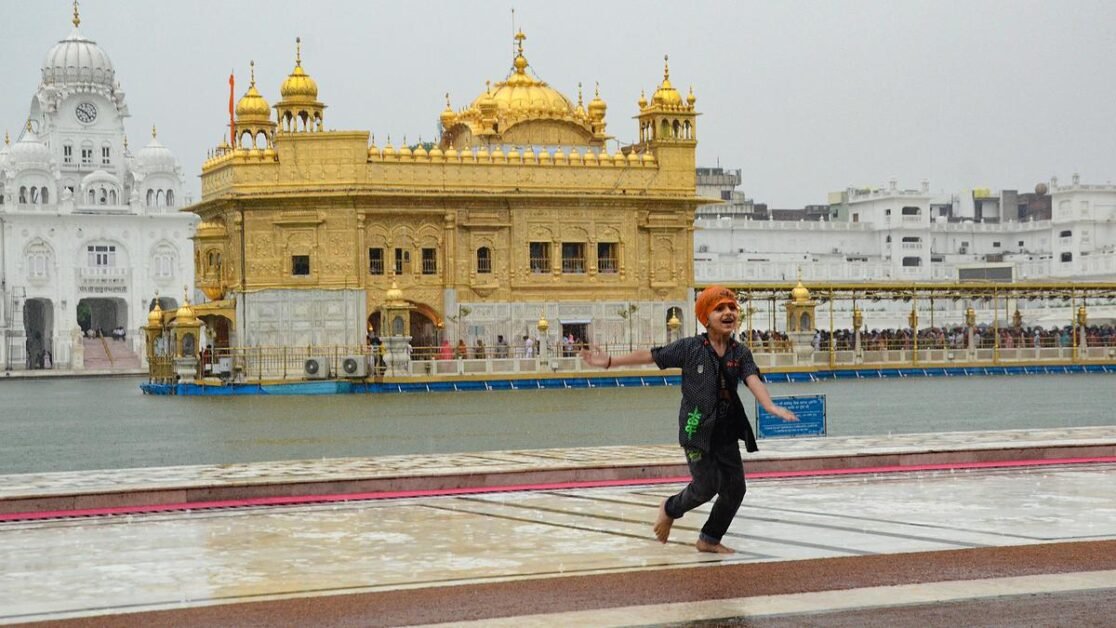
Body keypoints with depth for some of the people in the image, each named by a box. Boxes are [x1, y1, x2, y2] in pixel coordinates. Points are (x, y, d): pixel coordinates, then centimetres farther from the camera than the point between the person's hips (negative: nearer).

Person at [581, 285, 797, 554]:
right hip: (697, 430, -4)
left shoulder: (740, 353, 1)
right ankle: (670, 509, 25)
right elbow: (650, 355, -2)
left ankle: (710, 539, 24)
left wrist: (770, 406, -36)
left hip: (727, 433, 4)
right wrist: (609, 361, -2)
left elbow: (753, 380, -15)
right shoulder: (690, 348, -7)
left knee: (734, 488, 4)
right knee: (706, 486, -7)